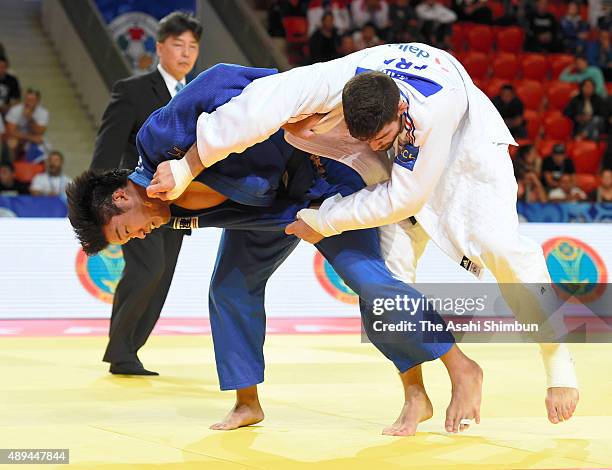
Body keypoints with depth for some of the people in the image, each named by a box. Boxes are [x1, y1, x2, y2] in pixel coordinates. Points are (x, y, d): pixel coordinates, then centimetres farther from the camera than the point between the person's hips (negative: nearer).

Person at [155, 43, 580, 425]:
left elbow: (404, 197, -35)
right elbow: (261, 105, -48)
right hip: (403, 152, 4)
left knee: (498, 245, -19)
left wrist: (324, 222, -28)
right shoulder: (338, 80, -37)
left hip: (464, 142, -4)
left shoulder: (433, 107, -44)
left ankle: (558, 360, 0)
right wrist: (187, 167, -52)